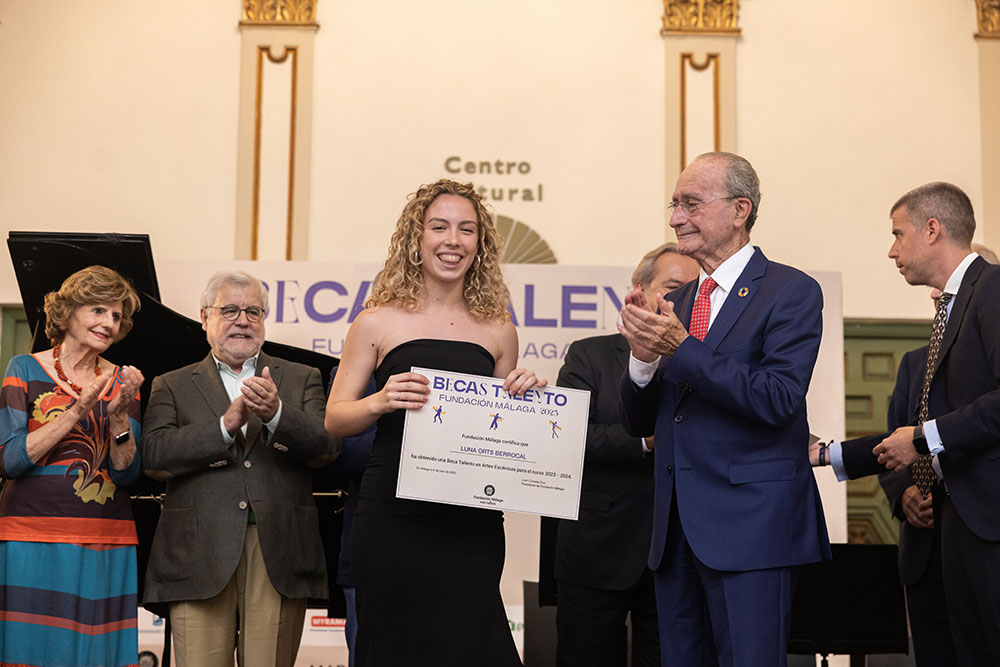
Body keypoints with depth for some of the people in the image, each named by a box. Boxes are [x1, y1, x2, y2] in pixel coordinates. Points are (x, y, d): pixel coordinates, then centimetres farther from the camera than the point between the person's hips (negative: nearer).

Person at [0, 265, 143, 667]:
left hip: (107, 547, 3)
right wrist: (77, 412, -16)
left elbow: (127, 474, 2)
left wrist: (119, 414, -14)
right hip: (34, 542, -2)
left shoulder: (122, 382, 9)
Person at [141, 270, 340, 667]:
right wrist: (225, 425, -13)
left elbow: (327, 448, 1)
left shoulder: (301, 380, 16)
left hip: (279, 555, 1)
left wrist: (275, 414, -16)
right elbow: (152, 455, -3)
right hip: (200, 557, -1)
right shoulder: (172, 387, 14)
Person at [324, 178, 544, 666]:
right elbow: (334, 419, 4)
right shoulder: (379, 322, 3)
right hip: (394, 520, -2)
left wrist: (524, 395, -2)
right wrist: (380, 402, -16)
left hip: (473, 521, 2)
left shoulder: (497, 332, 10)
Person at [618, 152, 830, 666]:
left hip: (750, 527, -6)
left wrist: (681, 348, -20)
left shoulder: (792, 292, -4)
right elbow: (638, 423, 13)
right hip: (675, 529, 7)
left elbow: (779, 400, -18)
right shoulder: (675, 303, 15)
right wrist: (644, 356, -7)